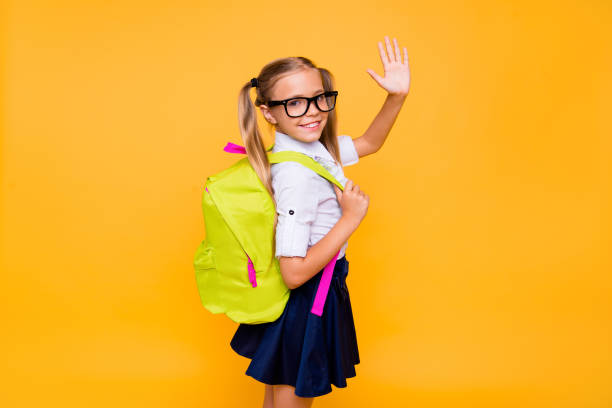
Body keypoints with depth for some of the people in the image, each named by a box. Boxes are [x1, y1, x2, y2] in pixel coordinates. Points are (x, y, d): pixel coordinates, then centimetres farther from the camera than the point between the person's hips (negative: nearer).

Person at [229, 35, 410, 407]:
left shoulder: (314, 146, -3)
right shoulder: (295, 174, -29)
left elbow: (368, 143, 15)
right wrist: (351, 218, -24)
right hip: (306, 304, -8)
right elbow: (295, 273, -30)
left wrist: (397, 97, 0)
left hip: (315, 293, 9)